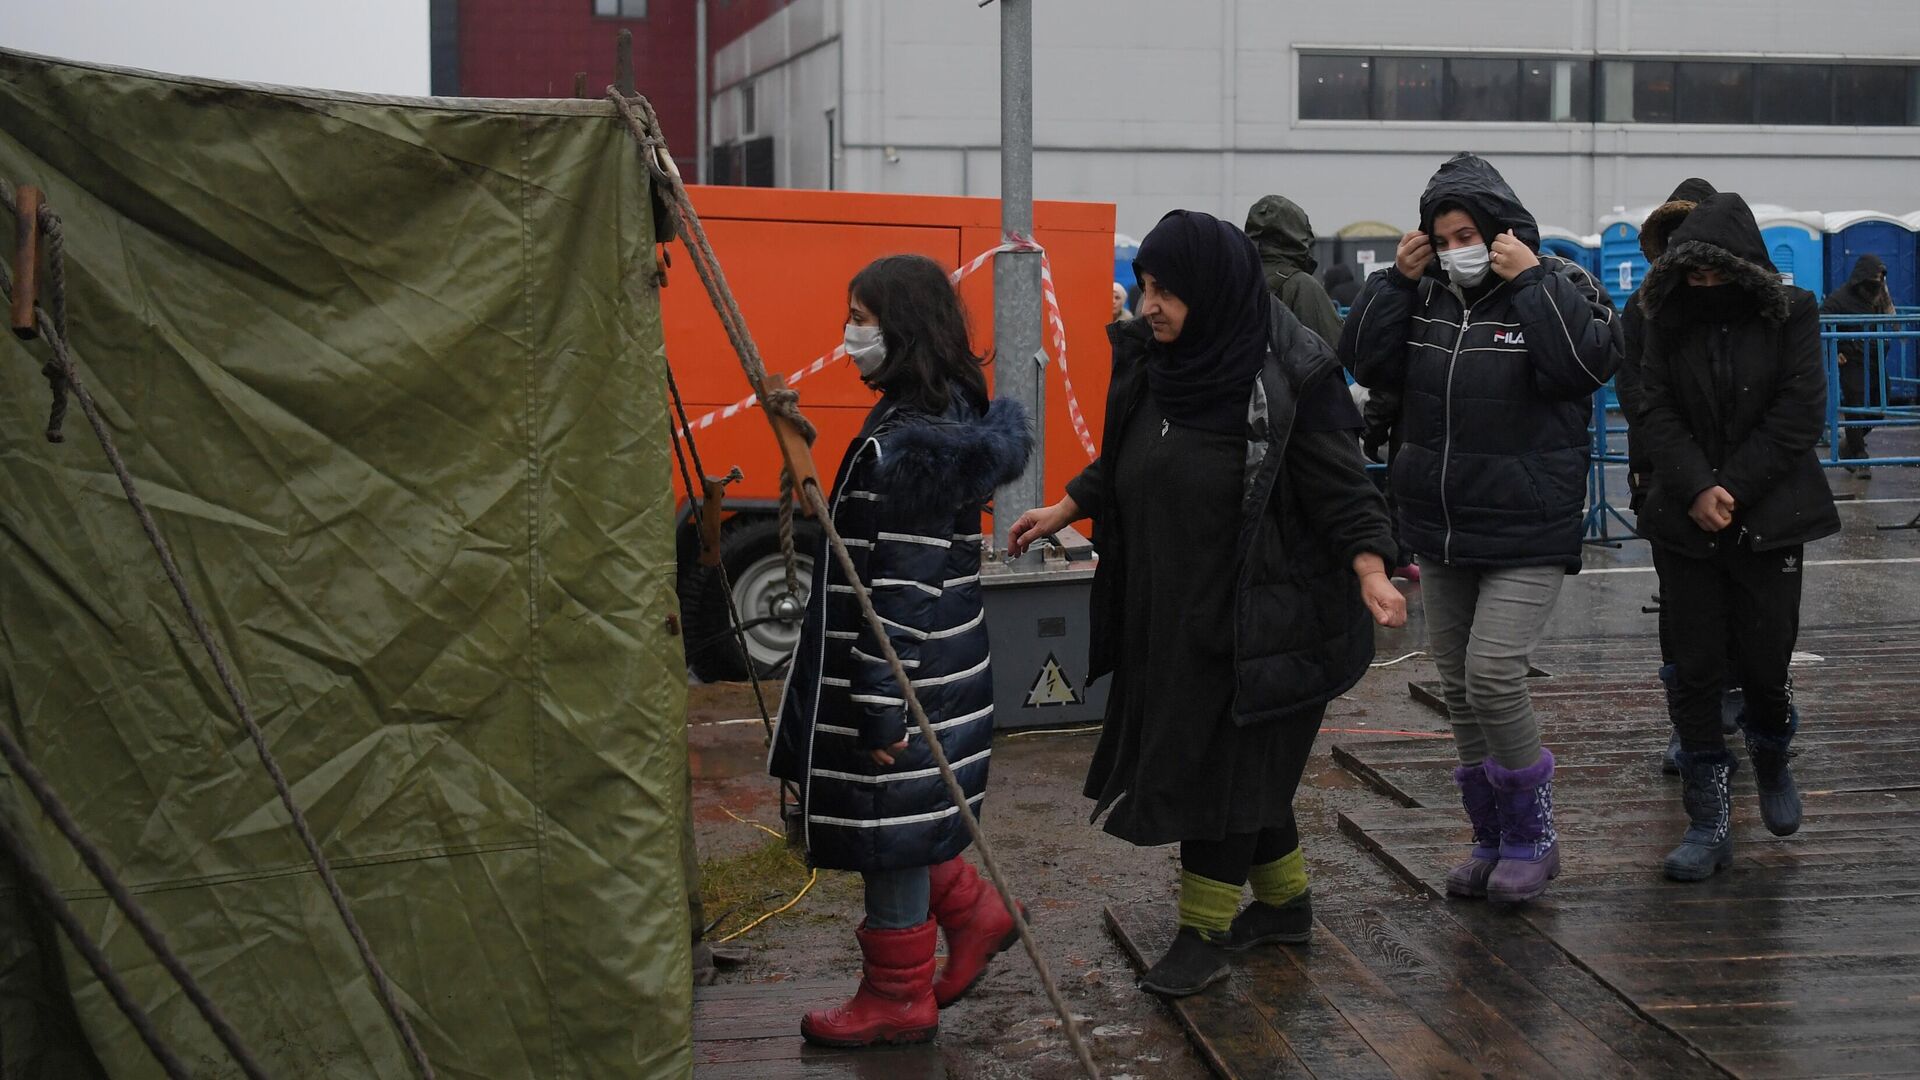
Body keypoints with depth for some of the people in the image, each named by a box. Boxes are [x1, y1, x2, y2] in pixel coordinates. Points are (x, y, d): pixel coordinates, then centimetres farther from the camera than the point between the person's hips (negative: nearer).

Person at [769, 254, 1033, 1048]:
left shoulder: (910, 442, -22)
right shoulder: (945, 416, 8)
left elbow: (901, 593, -24)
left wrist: (881, 711, -22)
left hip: (902, 675, -10)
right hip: (914, 672, 10)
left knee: (886, 829, 4)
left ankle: (896, 999, 18)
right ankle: (972, 914, 33)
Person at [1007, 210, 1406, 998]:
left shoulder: (1287, 375, -17)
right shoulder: (1152, 361, 3)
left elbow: (1340, 482, -15)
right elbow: (1123, 463, 18)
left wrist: (1370, 570, -27)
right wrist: (1063, 510, 16)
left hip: (1253, 614, -7)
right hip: (1169, 607, 7)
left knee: (1220, 761, -2)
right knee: (1246, 762, 16)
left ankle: (1203, 935, 9)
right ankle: (1285, 904, 33)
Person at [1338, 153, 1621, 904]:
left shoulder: (1557, 287, -7)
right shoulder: (1426, 294, 7)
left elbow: (1592, 361, -23)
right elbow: (1364, 362, 3)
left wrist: (1530, 280, -21)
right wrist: (1396, 280, -4)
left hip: (1527, 534, -6)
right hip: (1439, 531, 6)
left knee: (1493, 674, -17)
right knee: (1459, 688, 10)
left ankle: (1531, 836, 2)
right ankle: (1492, 839, 23)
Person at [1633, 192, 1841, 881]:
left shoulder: (1791, 315, -2)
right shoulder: (1669, 321, 5)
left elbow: (1800, 412, -8)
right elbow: (1656, 412, -2)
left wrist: (1731, 490, -14)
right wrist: (1696, 489, -16)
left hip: (1768, 520, -2)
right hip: (1685, 522, 2)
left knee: (1765, 663, 2)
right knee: (1695, 670, 0)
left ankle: (1772, 762, 35)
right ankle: (1709, 821, 7)